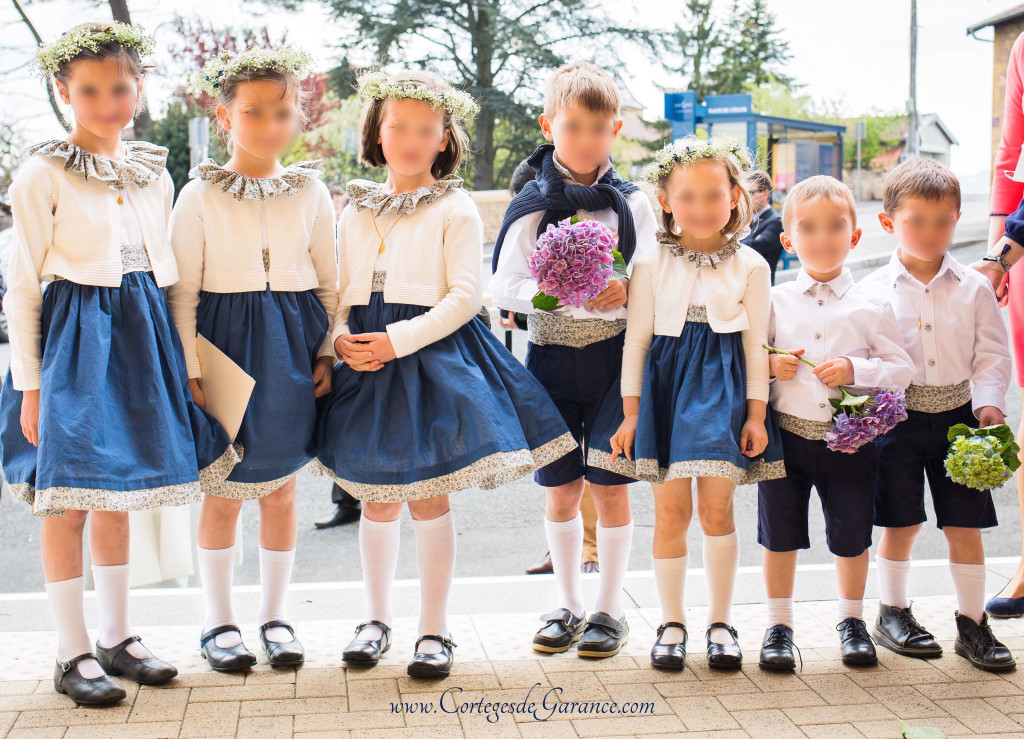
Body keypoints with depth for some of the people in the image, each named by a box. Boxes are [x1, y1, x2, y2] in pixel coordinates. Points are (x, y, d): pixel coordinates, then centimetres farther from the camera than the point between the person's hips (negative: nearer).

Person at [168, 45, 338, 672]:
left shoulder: (310, 192, 4)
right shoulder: (200, 196, -2)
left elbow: (331, 283, 9)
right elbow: (183, 291, -3)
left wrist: (328, 353, 0)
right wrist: (190, 370, -9)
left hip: (292, 345, 2)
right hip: (224, 340, -2)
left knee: (281, 488, 9)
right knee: (224, 492, 4)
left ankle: (276, 617, 22)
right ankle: (220, 621, 19)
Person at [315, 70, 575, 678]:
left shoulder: (456, 209, -3)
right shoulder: (357, 212, 12)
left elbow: (464, 296, -10)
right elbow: (342, 292, 16)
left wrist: (399, 340, -18)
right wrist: (341, 336, -5)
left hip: (433, 356, -4)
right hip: (368, 359, 5)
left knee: (428, 497, -1)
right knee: (376, 497, 12)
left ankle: (435, 630, 12)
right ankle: (378, 618, 28)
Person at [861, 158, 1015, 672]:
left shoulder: (974, 289, 3)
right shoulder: (874, 292, -2)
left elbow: (992, 354, 4)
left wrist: (990, 403, -11)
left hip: (956, 414, 2)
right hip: (897, 418, -2)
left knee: (965, 525, 3)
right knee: (900, 524, 4)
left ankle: (973, 624, 16)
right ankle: (892, 614, 22)